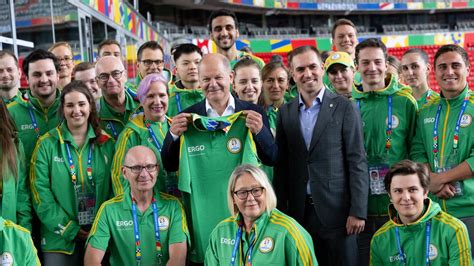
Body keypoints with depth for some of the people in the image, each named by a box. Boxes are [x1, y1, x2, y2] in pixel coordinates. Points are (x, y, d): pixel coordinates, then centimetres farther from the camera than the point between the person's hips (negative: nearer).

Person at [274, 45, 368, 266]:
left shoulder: (343, 108, -2)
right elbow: (281, 165, 10)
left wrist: (358, 211, -10)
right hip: (298, 212, 3)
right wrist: (280, 212, 6)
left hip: (336, 210, -3)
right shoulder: (285, 112, 8)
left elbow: (357, 162, -5)